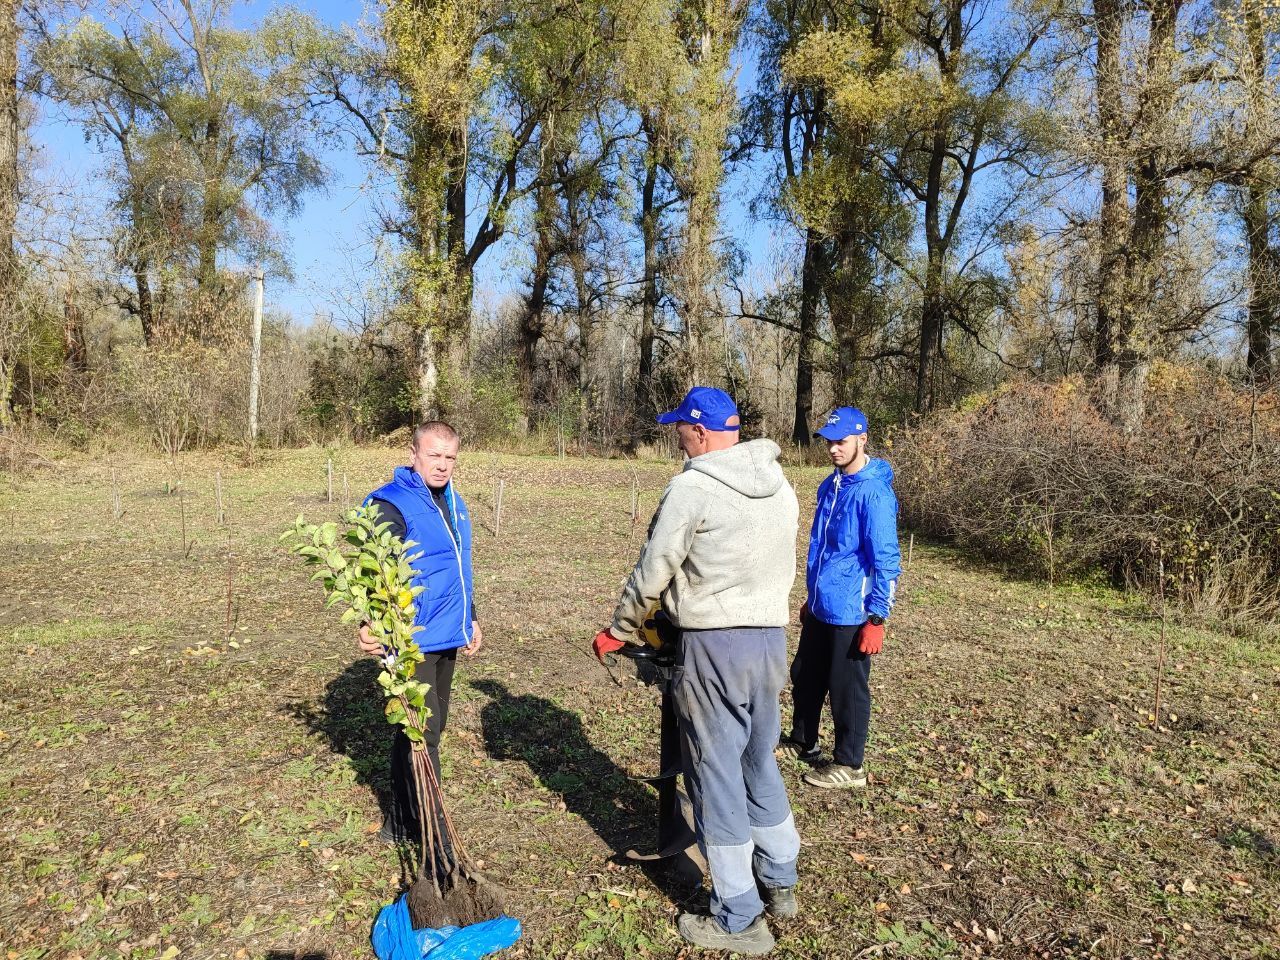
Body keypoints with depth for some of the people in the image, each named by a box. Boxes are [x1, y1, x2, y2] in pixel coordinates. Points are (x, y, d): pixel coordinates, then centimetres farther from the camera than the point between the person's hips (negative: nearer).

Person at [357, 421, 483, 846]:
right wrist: (370, 624, -38)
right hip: (411, 643, -9)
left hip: (446, 638, 9)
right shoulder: (391, 505, -15)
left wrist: (470, 619, 25)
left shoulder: (453, 503, 12)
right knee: (421, 735, -5)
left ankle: (401, 824, 32)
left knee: (428, 730, 17)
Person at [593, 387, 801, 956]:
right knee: (760, 762, 22)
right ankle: (780, 882, 36)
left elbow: (651, 573, -10)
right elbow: (782, 567, 11)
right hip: (773, 637, 7)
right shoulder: (780, 486, 7)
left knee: (716, 774, 5)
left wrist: (617, 631, 4)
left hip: (714, 646, -7)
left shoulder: (691, 488, -14)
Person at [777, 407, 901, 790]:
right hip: (819, 609, 8)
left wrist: (876, 618, -19)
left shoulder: (873, 493, -18)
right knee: (805, 677, 20)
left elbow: (886, 561, -18)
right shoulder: (829, 486, 8)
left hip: (849, 614, -8)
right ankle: (803, 742, 40)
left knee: (847, 690, 6)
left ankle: (849, 765, 22)